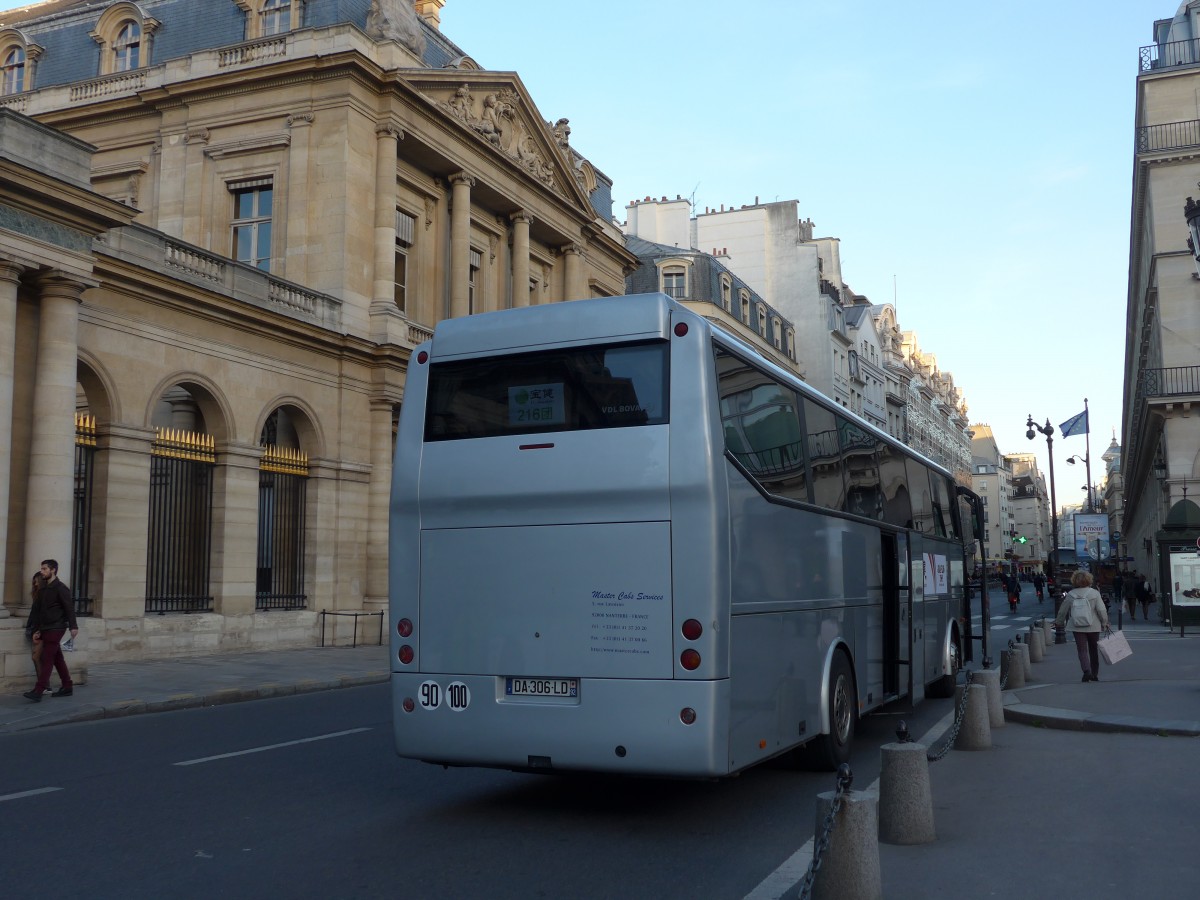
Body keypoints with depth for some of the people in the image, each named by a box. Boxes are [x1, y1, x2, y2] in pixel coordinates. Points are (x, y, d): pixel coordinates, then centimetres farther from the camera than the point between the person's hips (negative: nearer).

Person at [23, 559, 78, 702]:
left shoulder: (61, 588, -9)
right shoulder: (43, 590, 14)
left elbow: (69, 608, -13)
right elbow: (38, 611, 17)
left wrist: (73, 627, -18)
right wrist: (36, 630, 13)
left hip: (56, 629, -8)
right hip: (45, 629, 8)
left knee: (47, 659, -12)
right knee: (57, 658, 12)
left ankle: (38, 692, -16)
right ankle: (67, 687, 20)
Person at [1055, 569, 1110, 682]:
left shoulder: (1070, 595, -3)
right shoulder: (1094, 593, -6)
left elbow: (1062, 611, 4)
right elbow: (1102, 610, -8)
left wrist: (1059, 622, 19)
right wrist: (1105, 623, 5)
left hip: (1077, 627, 0)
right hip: (1093, 626, 0)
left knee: (1082, 650, 0)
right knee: (1094, 650, 14)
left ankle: (1087, 670, -21)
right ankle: (1095, 674, 21)